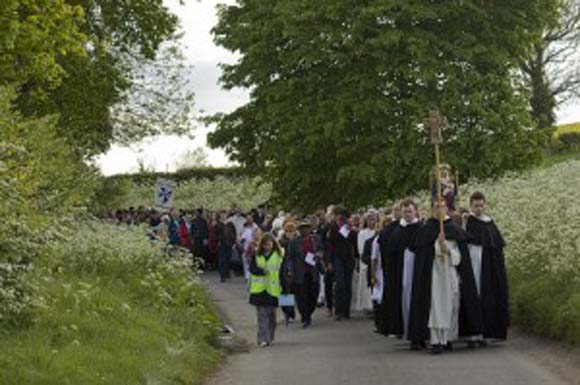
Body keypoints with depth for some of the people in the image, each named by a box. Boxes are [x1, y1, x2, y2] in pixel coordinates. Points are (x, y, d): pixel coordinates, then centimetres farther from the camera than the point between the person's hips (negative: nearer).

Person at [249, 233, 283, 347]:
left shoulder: (278, 255, 2)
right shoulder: (257, 255, 4)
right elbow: (252, 268, 0)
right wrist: (262, 271, -18)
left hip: (273, 289, 0)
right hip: (259, 289, 0)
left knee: (271, 314, 9)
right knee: (262, 314, -6)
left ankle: (270, 337, 25)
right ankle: (263, 339, -10)